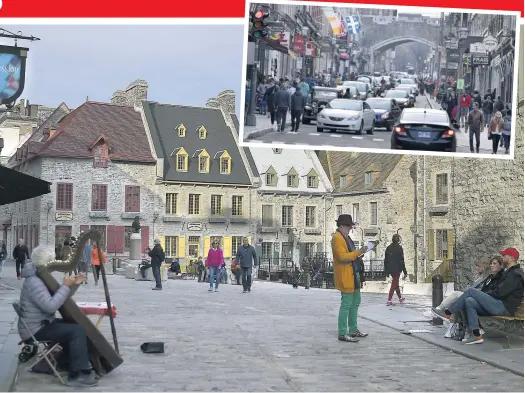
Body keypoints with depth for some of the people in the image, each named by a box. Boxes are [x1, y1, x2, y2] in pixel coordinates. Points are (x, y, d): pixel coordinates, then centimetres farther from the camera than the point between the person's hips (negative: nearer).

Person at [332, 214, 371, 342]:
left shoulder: (345, 237, 17)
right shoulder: (337, 238, -15)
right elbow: (342, 257, -23)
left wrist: (359, 254, 10)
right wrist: (358, 252, -22)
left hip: (353, 275, 11)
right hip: (345, 276, -11)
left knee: (355, 302, 16)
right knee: (346, 304, -7)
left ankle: (353, 330, 26)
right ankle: (342, 334, -2)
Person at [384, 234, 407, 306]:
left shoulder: (388, 248, 6)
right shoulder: (399, 248, -11)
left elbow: (386, 260, 9)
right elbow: (401, 261, -12)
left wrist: (386, 271, 16)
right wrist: (405, 272, -7)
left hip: (390, 269, 6)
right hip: (397, 269, -6)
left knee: (396, 283, 19)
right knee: (394, 284, -1)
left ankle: (400, 298, 32)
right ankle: (389, 300, -6)